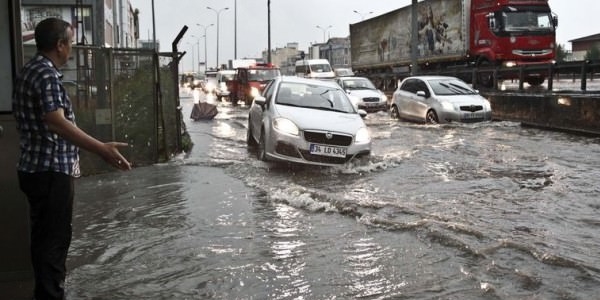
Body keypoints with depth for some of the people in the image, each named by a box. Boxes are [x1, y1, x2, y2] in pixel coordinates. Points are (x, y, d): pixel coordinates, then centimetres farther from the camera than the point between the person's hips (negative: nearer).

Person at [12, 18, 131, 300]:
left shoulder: (29, 71, 15)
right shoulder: (46, 75, -17)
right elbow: (57, 123, -30)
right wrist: (102, 148, -38)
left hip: (37, 168, 10)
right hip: (50, 171, -10)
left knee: (45, 235, 17)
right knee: (54, 238, -4)